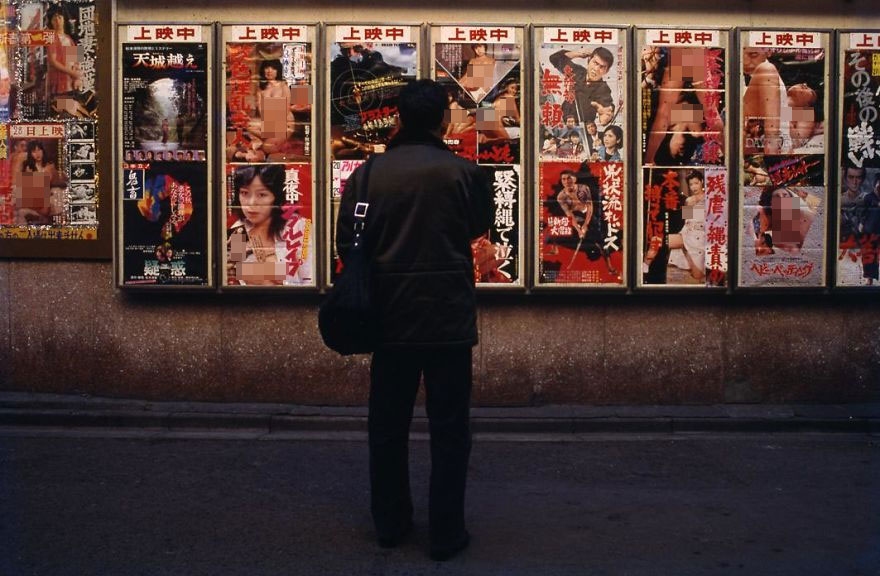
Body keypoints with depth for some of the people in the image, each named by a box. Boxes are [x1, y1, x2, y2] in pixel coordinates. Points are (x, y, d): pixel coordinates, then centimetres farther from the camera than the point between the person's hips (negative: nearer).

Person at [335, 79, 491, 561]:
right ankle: (446, 532, 14)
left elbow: (347, 244, 0)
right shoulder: (463, 172, -9)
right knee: (448, 427, 8)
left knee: (387, 424, 15)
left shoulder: (367, 174, -4)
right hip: (449, 316, -2)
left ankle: (390, 522, 28)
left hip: (389, 316, 2)